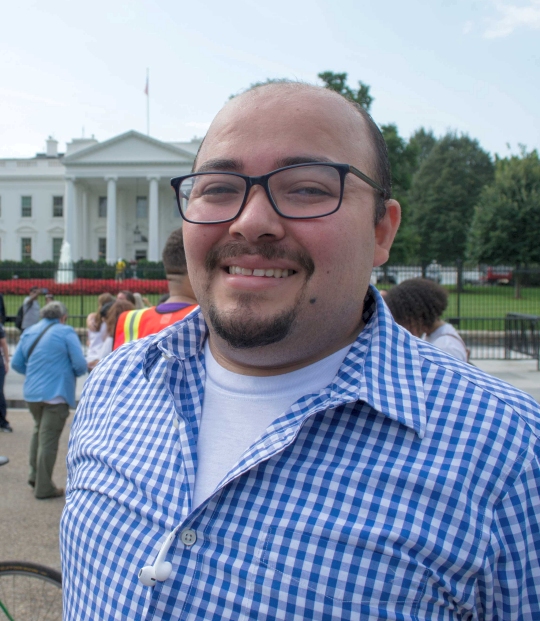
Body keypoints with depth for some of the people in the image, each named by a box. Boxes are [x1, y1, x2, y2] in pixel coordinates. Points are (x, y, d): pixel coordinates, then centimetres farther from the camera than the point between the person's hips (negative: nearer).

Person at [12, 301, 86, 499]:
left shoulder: (28, 333, 9)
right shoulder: (66, 332, -8)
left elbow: (16, 363, 9)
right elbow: (80, 365, -13)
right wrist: (73, 373, 8)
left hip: (31, 392, 6)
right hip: (56, 393, -6)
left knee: (39, 431, 26)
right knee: (48, 439, 1)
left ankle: (35, 476, 31)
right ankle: (43, 487, 9)